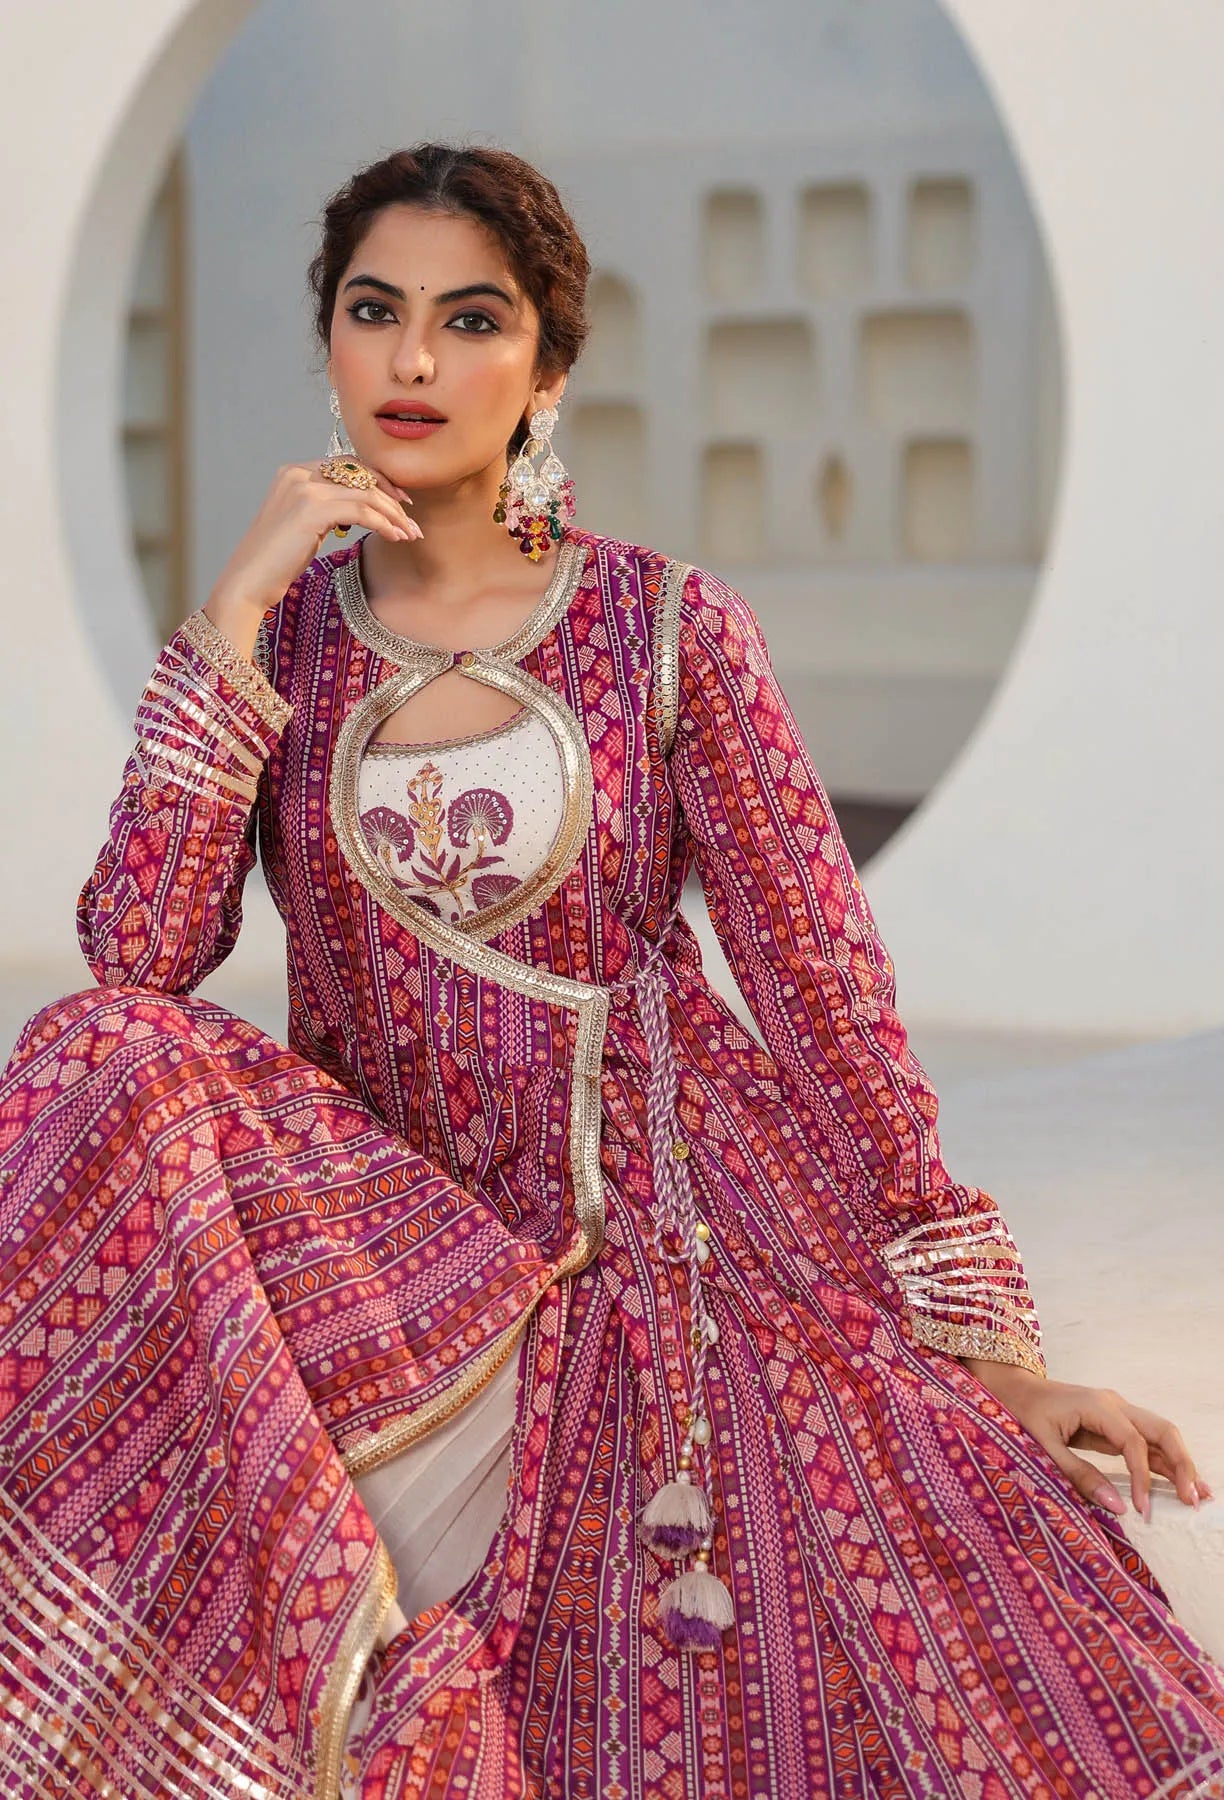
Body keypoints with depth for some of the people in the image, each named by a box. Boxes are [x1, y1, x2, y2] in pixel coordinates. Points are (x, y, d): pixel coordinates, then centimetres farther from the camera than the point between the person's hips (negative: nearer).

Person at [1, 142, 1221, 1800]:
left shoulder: (665, 626, -2)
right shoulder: (282, 636, 4)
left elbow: (827, 987, -2)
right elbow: (141, 956, -10)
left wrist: (992, 1353, -6)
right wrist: (236, 612, -14)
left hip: (684, 1218, -1)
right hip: (392, 1219, 2)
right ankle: (335, 1622, -23)